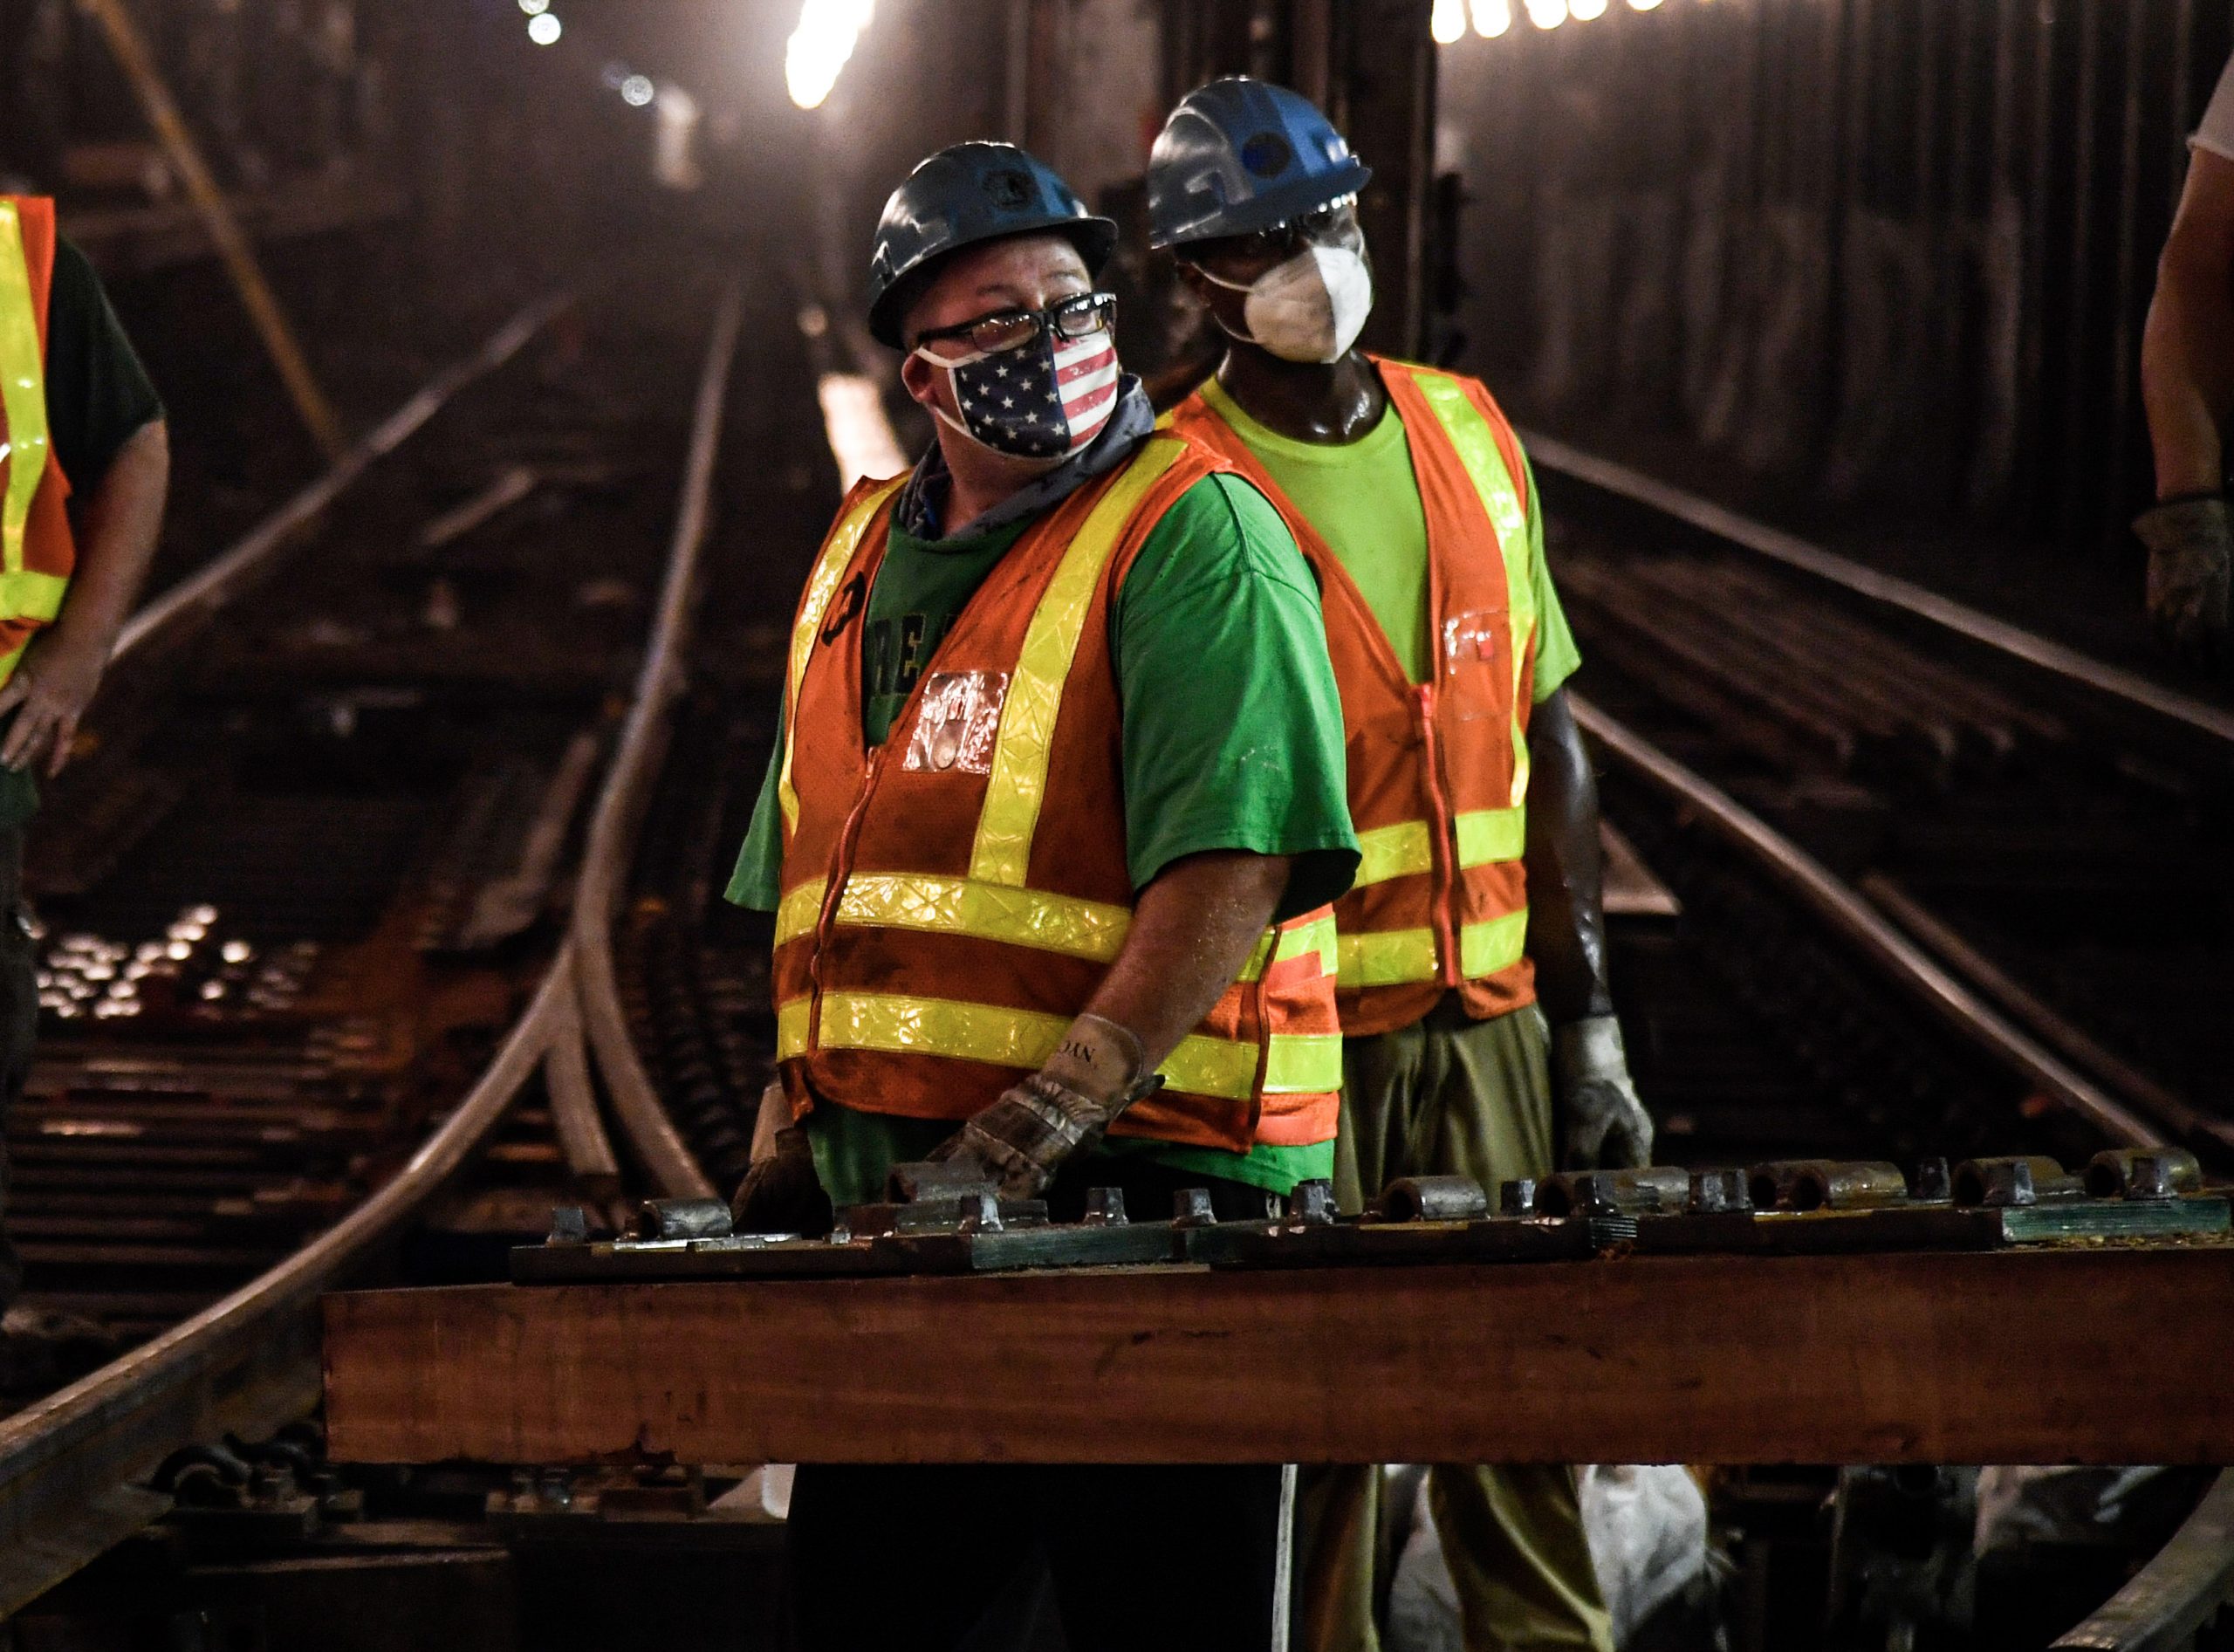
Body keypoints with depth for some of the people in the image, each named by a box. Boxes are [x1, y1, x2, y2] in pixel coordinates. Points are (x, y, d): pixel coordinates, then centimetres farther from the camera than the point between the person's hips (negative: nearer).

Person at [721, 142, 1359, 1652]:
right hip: (889, 1201, 7)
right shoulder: (864, 560, 17)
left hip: (1135, 1195, -7)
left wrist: (1055, 1108, -25)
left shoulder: (1196, 539, -7)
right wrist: (791, 1135, 15)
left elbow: (1232, 869, -19)